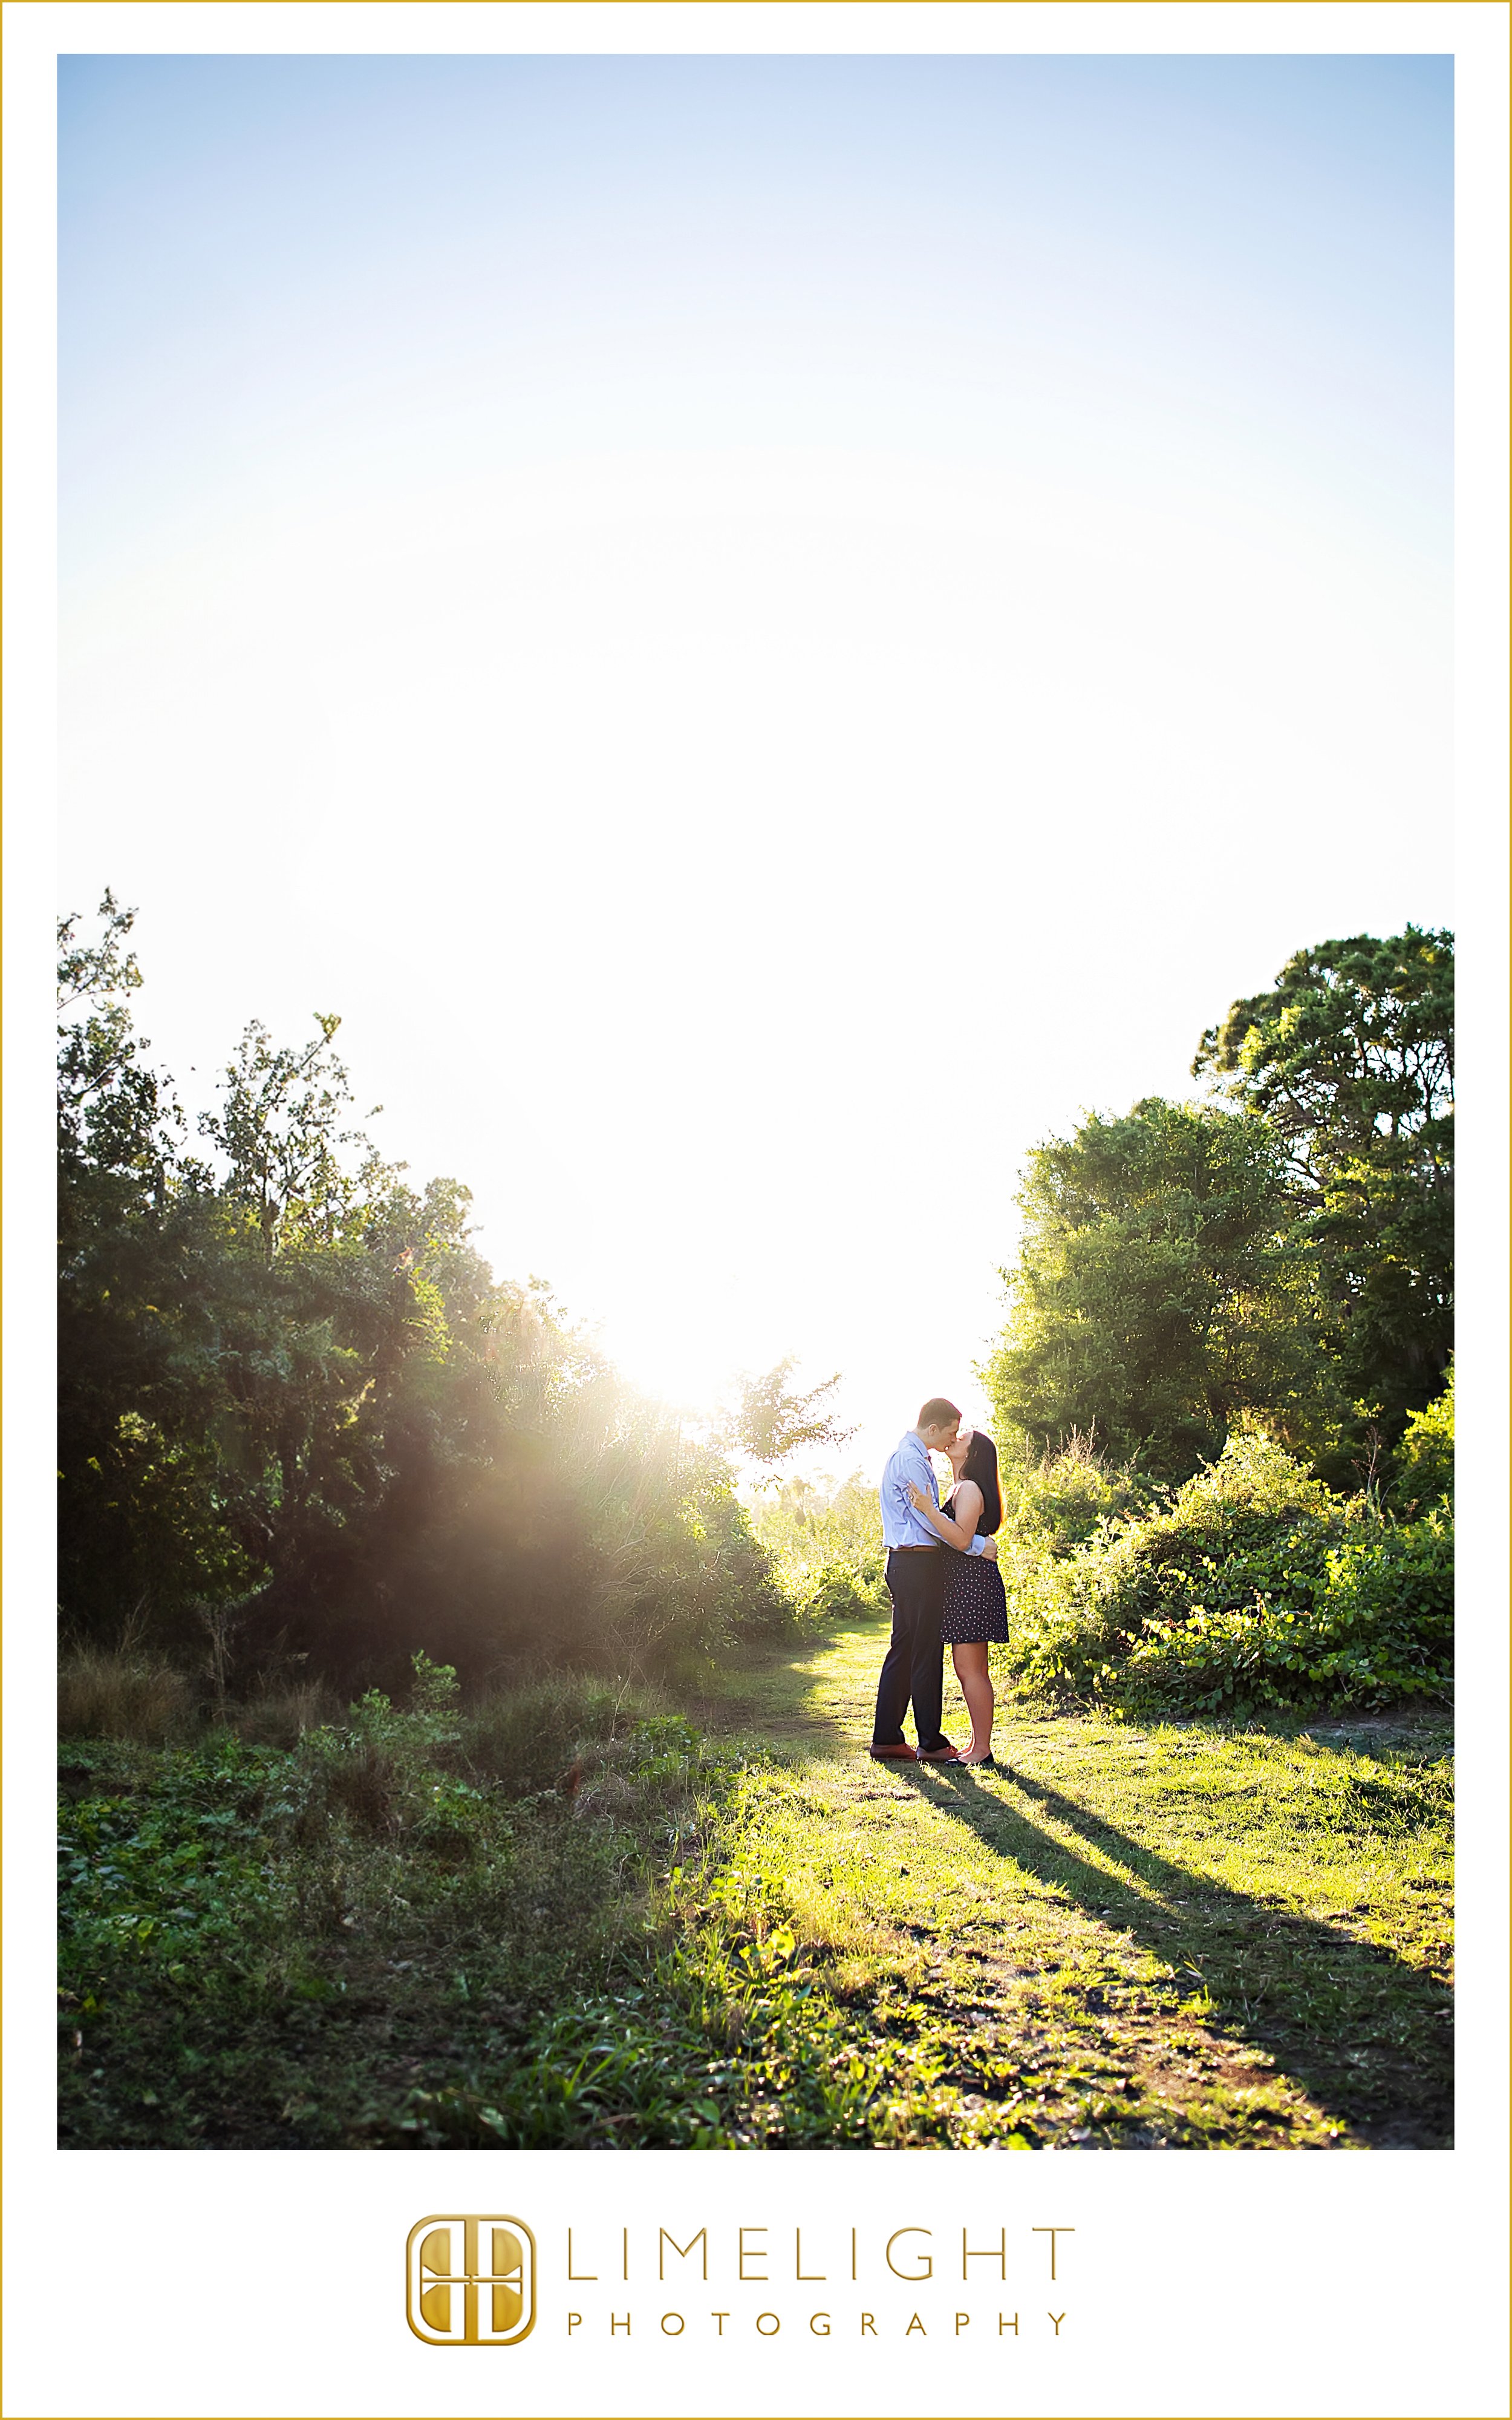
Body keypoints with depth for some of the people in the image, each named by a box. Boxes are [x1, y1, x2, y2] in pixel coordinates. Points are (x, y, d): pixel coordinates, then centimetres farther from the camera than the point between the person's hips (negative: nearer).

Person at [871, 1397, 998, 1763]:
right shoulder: (911, 1459, -15)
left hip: (904, 1564, 10)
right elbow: (930, 1518, -19)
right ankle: (931, 1743, 2)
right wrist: (977, 1545, -15)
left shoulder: (908, 1455, 18)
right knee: (926, 1653, -4)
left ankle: (887, 1738, 16)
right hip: (919, 1564, -10)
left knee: (903, 1649, 12)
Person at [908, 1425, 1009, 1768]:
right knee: (972, 1669, 13)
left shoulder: (970, 1489, -11)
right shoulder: (960, 1489, 20)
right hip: (963, 1585, 11)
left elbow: (962, 1539, -23)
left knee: (969, 1669, -9)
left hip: (972, 1582, -11)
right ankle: (978, 1743, 18)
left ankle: (982, 1751, -7)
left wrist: (929, 1510, -28)